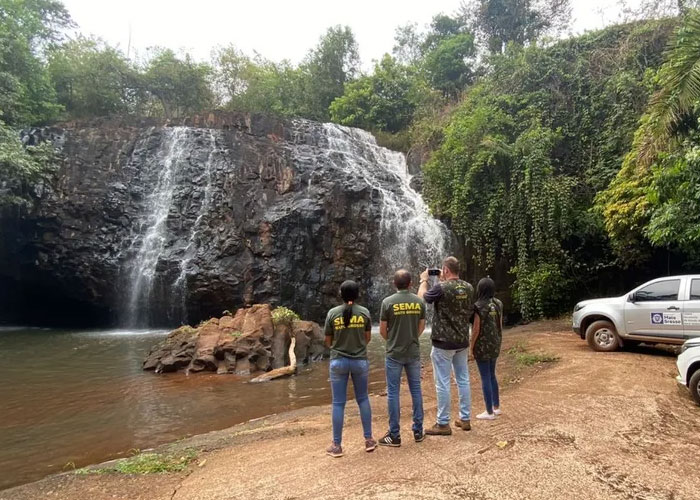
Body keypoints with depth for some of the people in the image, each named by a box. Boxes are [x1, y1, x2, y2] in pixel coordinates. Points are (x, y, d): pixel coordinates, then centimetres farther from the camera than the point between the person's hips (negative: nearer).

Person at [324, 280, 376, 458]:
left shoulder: (333, 313, -6)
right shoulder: (364, 312, -4)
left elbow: (328, 341, 1)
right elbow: (367, 338, 6)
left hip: (338, 361, -1)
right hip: (360, 360, 1)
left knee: (338, 403, 6)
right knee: (363, 399, 16)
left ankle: (337, 445, 13)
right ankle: (369, 440, 20)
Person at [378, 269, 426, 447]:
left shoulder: (388, 302, -10)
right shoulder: (419, 301, -1)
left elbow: (382, 330, -4)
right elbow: (421, 327, 7)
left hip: (394, 354, -3)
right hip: (413, 352, 3)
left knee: (393, 392, 4)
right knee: (416, 390, 12)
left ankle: (394, 435, 9)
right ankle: (418, 431, 20)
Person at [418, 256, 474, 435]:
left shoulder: (441, 288, -18)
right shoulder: (469, 288, 0)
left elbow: (422, 297, -1)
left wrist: (424, 280, 14)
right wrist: (444, 282, 21)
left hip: (443, 343, -6)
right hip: (462, 342, 6)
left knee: (443, 383, 1)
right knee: (463, 380, 15)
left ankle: (443, 424, 9)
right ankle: (465, 419, 24)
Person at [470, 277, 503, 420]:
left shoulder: (479, 306, -16)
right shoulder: (498, 304, 2)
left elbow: (476, 329, -16)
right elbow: (500, 325, 9)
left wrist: (471, 346, -6)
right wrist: (498, 341, 19)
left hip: (482, 345, -7)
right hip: (495, 344, 7)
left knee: (485, 378, 1)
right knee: (492, 375, 20)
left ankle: (489, 412, 8)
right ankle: (496, 407, 28)